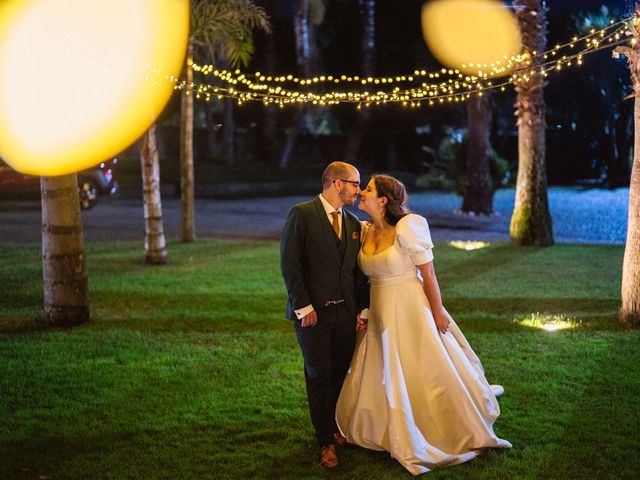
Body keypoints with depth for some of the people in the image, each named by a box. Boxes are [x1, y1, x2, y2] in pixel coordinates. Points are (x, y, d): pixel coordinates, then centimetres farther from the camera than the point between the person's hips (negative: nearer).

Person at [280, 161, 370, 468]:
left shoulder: (353, 223, 12)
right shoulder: (301, 215, -8)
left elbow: (358, 271, 14)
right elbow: (289, 264, -12)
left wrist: (362, 308, 7)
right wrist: (303, 306, -15)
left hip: (346, 313, 5)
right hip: (312, 312, -5)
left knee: (341, 374, 10)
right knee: (319, 376, 3)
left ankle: (336, 428, 29)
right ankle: (326, 441, 15)